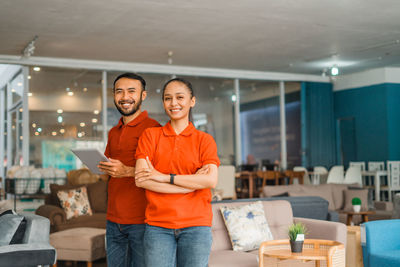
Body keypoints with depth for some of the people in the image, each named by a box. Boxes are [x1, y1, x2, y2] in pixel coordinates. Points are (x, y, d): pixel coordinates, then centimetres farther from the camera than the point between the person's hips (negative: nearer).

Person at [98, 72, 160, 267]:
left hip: (141, 221, -7)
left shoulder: (152, 128, -7)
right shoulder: (113, 133, 17)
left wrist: (127, 171, -22)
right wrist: (103, 168, 3)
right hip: (114, 221, 7)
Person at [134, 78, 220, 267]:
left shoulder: (204, 140, 7)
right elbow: (140, 180, -5)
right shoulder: (150, 135, 8)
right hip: (158, 226, 0)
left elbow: (211, 181, -8)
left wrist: (165, 177, -11)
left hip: (195, 225, 0)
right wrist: (192, 182, -9)